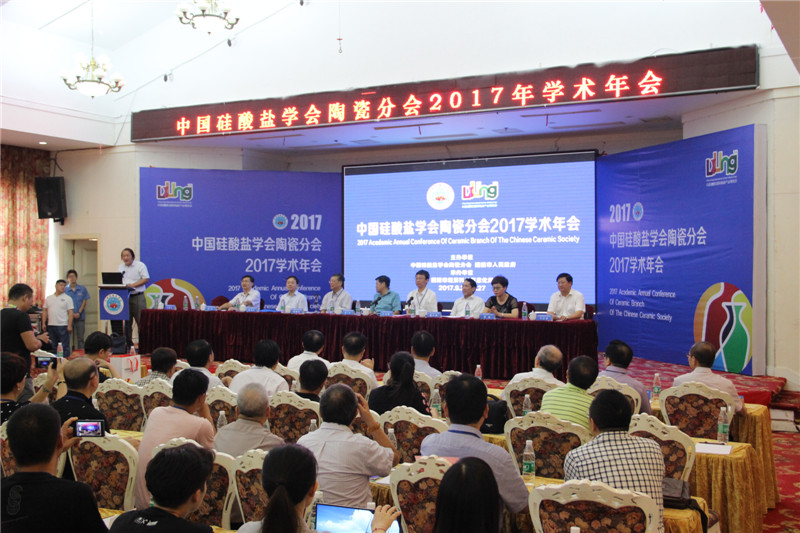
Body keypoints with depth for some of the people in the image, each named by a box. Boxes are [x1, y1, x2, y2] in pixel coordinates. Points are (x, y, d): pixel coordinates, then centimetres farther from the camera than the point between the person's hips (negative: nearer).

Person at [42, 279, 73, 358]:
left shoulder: (67, 298, 0)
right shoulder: (48, 298, 12)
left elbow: (70, 313, -5)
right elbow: (44, 311, 14)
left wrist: (69, 325, -13)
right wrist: (43, 323, 5)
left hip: (62, 325, -4)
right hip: (51, 325, 4)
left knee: (65, 346, -2)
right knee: (53, 346, 12)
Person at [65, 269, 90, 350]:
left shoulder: (82, 289, 6)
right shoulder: (65, 290, 3)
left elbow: (84, 302, 4)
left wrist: (79, 313, -9)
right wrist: (72, 313, -11)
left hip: (80, 316, 1)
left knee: (80, 337, 3)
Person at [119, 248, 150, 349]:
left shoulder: (140, 265, 0)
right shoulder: (120, 267, 16)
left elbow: (146, 279, -8)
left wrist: (133, 285, -17)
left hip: (138, 296, -5)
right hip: (124, 297, 5)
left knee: (141, 321, -7)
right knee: (127, 322, 7)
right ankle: (128, 344, 13)